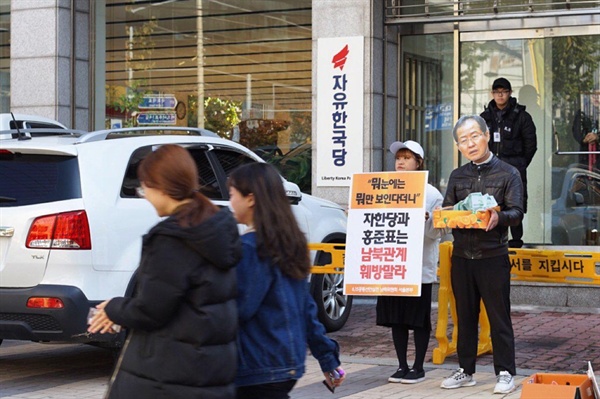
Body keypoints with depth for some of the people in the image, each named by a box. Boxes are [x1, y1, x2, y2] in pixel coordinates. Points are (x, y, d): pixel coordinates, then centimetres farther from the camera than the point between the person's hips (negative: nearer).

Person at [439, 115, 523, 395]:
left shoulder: (508, 174, 2)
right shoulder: (457, 176, 14)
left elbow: (517, 212, -8)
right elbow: (446, 210, 10)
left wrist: (499, 217, -29)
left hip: (493, 256, -4)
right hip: (462, 256, 4)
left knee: (499, 317, -1)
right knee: (465, 317, 10)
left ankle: (505, 372, 6)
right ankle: (465, 371, 19)